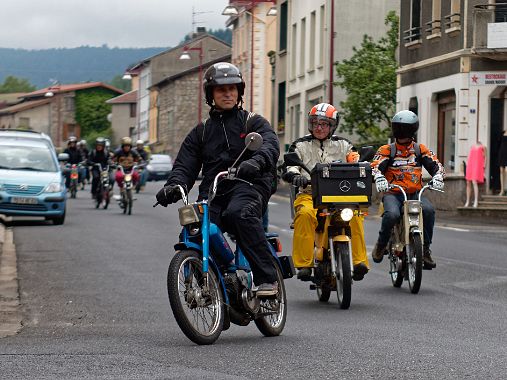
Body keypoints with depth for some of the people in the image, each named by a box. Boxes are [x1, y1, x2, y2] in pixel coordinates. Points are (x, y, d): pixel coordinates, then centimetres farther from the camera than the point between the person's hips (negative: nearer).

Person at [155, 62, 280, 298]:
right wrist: (174, 186, -10)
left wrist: (257, 161, -32)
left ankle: (267, 278, -35)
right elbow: (185, 165, 14)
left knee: (238, 214, -37)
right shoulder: (201, 132, 24)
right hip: (212, 191, 4)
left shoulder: (253, 123, 14)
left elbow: (270, 145, -7)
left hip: (248, 185, -3)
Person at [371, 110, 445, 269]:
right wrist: (379, 178, -28)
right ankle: (381, 244, -7)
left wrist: (437, 177, -16)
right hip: (393, 193, -2)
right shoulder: (387, 150, 9)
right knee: (392, 214, -34)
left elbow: (435, 164, 7)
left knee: (428, 210, -30)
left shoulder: (420, 149, 15)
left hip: (415, 193, 2)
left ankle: (425, 249, -17)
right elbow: (375, 166, -5)